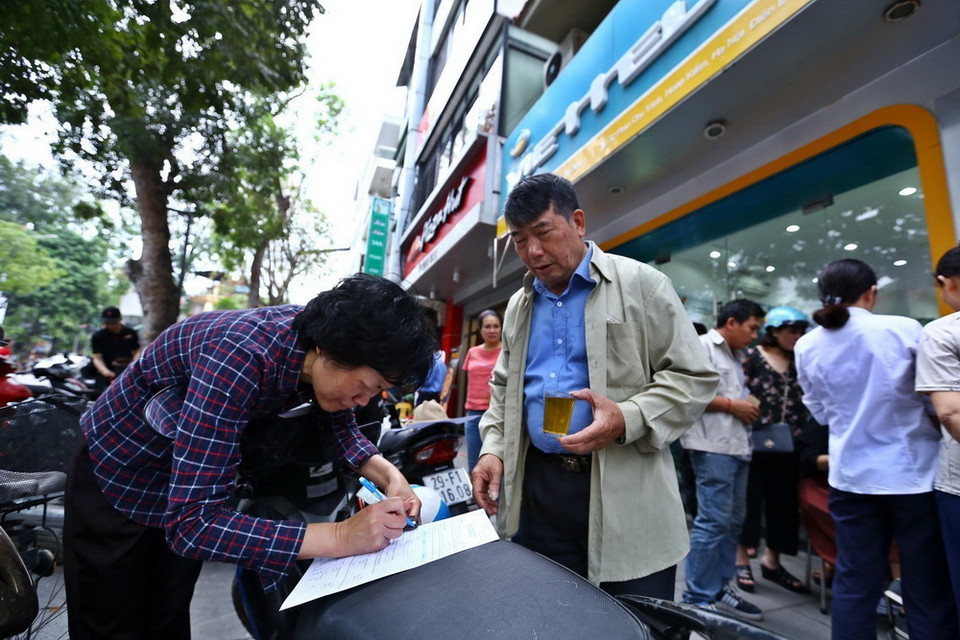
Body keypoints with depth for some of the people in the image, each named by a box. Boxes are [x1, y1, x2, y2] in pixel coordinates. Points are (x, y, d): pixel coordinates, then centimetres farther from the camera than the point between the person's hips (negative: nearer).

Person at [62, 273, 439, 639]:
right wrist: (340, 537, -43)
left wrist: (389, 476, -20)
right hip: (118, 475, -5)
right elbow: (191, 522, -40)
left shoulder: (319, 341, -19)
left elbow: (339, 422, -3)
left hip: (189, 481, 6)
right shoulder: (239, 360, -41)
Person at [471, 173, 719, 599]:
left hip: (626, 495, -4)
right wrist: (493, 448, 4)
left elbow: (693, 377, -6)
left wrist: (626, 419, -21)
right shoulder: (518, 306, 10)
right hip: (536, 489, 5)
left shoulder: (641, 284, -5)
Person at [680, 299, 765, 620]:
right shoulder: (702, 346, -8)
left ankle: (721, 587, 27)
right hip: (713, 446, -10)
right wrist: (733, 404, -12)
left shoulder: (735, 355, 21)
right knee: (713, 521, -7)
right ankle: (698, 599, 5)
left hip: (737, 445, 10)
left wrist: (748, 404, 8)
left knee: (733, 521, 15)